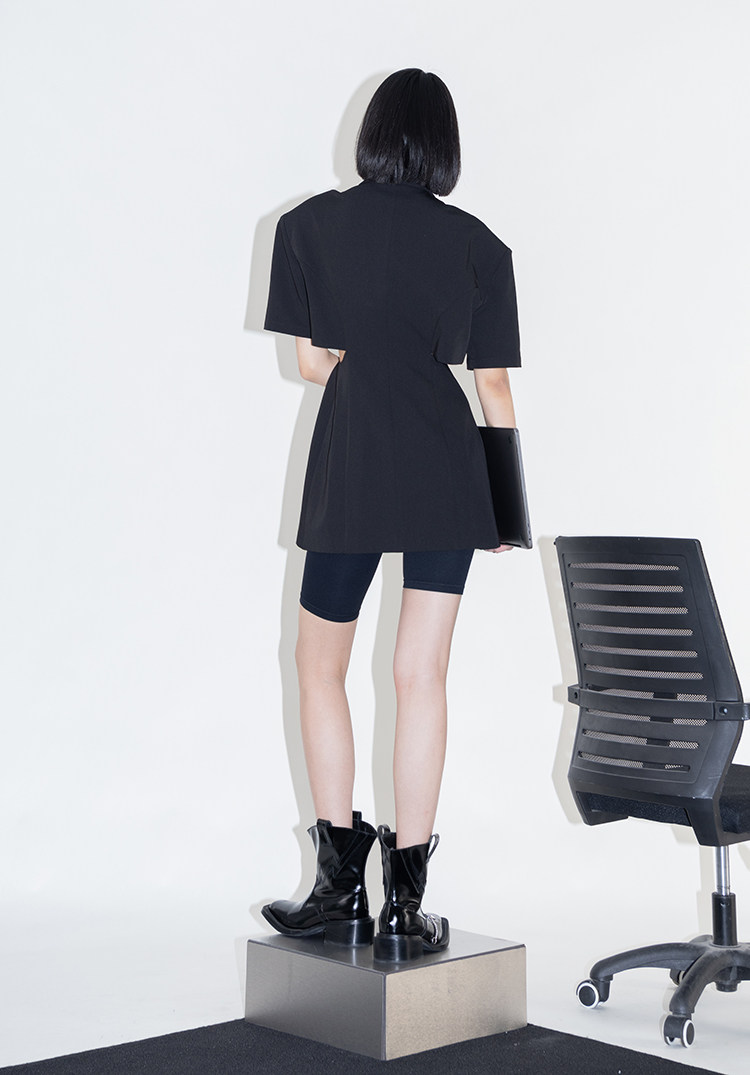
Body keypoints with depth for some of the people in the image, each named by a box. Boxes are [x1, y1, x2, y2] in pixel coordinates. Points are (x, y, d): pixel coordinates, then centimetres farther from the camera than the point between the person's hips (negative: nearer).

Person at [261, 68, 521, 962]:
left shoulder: (310, 225, 2)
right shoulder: (479, 244, 5)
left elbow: (313, 362, 1)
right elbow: (494, 385, 4)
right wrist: (508, 498, 14)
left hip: (351, 470, -1)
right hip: (449, 477, 2)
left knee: (320, 663, 14)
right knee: (420, 674, 5)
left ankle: (342, 887, 15)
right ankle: (406, 905, 8)